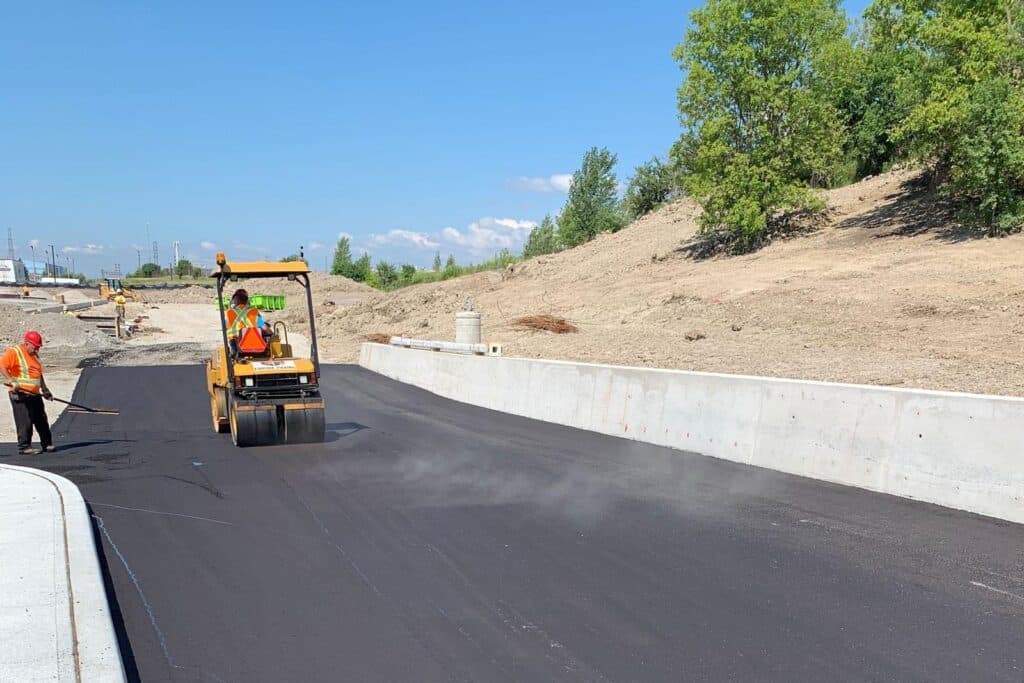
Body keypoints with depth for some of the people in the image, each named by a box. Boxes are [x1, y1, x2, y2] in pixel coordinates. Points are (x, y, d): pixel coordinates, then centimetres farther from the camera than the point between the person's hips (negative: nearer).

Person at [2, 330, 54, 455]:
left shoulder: (34, 354, 18)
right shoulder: (14, 352, -9)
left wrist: (45, 389, 19)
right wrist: (11, 381, -29)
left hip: (35, 394, 8)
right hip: (20, 394, -8)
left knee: (42, 420, 13)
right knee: (25, 421, -7)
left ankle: (47, 444, 22)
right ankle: (24, 447, 2)